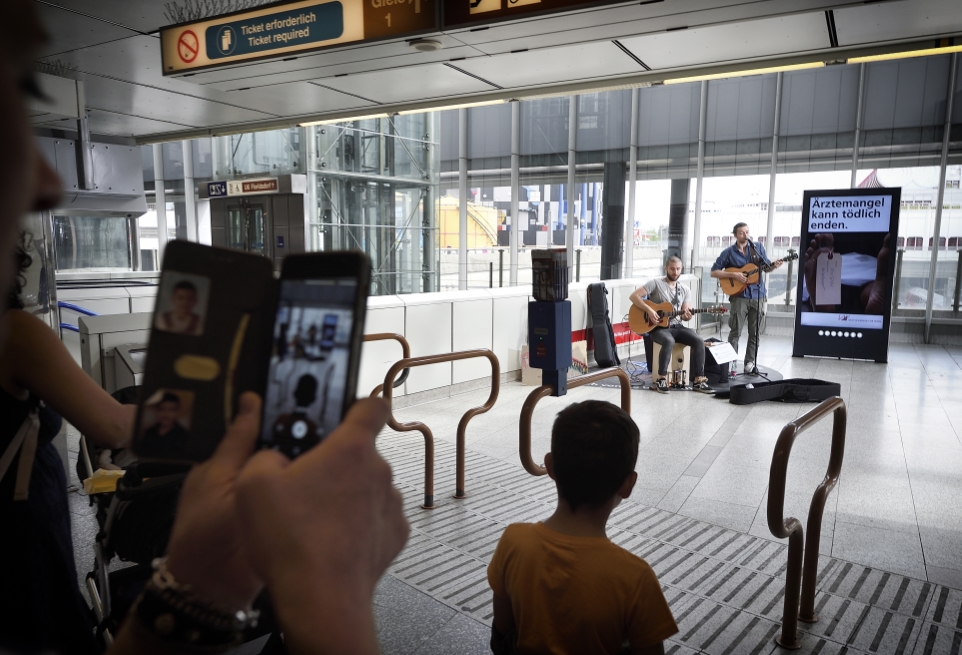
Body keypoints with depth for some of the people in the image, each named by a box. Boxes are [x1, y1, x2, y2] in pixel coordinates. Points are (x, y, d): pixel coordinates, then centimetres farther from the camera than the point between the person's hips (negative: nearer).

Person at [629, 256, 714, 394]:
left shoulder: (685, 290, 11)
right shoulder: (655, 283, -4)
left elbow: (683, 315, 14)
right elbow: (633, 296, -12)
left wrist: (687, 316, -11)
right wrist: (649, 310, -21)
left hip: (676, 326, 5)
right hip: (658, 327, -5)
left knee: (699, 340, -19)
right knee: (669, 341, -37)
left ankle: (698, 380, -12)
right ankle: (661, 379, -22)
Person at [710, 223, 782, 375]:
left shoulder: (758, 247, 6)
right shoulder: (728, 252, -2)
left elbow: (765, 266, 15)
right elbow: (714, 272, -4)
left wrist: (774, 266, -8)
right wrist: (733, 275, -14)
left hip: (758, 296, 3)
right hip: (740, 296, -3)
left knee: (754, 333, 7)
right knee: (735, 332, -2)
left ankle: (750, 362, 16)